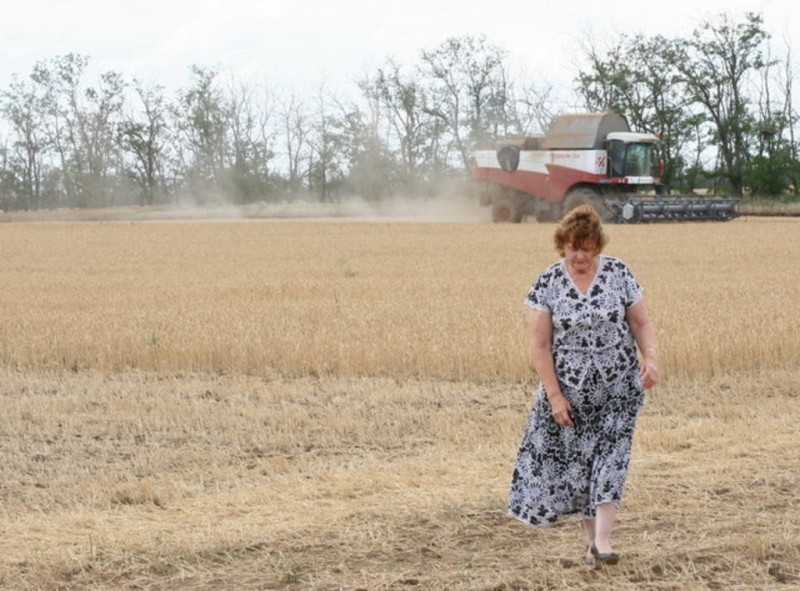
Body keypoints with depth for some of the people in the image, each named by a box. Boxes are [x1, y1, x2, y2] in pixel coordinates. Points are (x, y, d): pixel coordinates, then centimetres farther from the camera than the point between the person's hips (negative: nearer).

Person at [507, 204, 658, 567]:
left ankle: (602, 541, -14)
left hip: (618, 389, 0)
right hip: (570, 391, 0)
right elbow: (539, 345, -7)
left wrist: (650, 357, -17)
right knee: (574, 459, 4)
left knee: (610, 457, -9)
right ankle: (590, 536, 16)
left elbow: (641, 322, 2)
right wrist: (554, 395, -11)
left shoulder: (618, 274, -2)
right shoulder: (547, 285, -6)